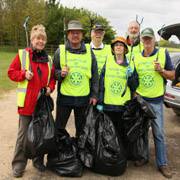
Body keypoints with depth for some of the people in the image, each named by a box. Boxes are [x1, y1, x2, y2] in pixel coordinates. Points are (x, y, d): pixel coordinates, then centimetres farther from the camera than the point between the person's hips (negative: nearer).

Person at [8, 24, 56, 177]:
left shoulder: (48, 59, 8)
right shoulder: (22, 54, -3)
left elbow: (52, 77, 15)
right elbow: (11, 72, -1)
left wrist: (50, 87, -3)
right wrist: (24, 74, -17)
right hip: (27, 102, -4)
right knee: (24, 134, 4)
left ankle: (38, 160, 31)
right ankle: (18, 164, 19)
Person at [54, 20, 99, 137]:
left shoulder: (89, 51, 3)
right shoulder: (60, 51, -1)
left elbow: (95, 75, 6)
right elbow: (54, 72, 5)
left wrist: (94, 95, 3)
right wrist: (60, 74, -18)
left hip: (84, 98, 2)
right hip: (64, 97, -1)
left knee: (82, 129, 15)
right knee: (58, 128, 7)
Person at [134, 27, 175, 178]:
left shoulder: (163, 53, -2)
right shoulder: (136, 57, 3)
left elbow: (172, 76, 1)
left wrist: (161, 70, -17)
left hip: (156, 101, -2)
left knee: (159, 133, 2)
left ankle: (162, 163, 14)